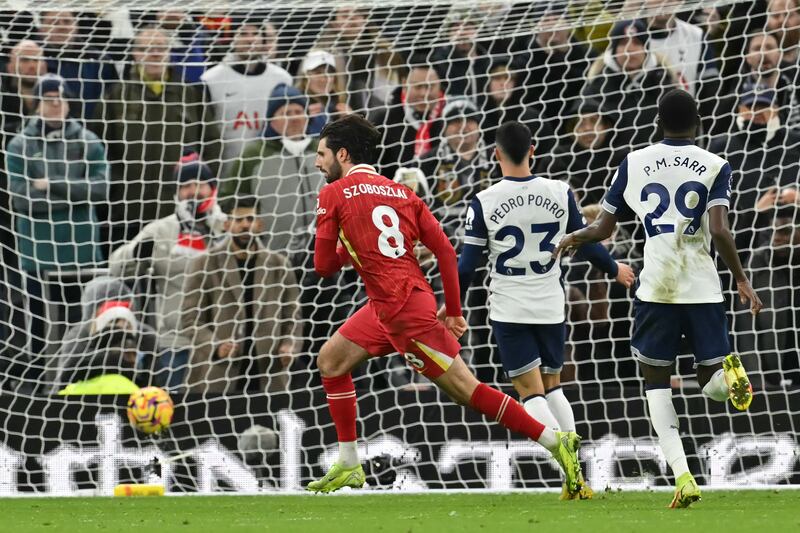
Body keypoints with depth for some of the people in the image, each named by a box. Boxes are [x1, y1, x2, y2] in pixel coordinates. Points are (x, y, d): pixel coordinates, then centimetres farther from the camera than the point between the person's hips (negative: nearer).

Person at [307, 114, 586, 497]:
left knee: (464, 388, -8)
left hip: (404, 309, -9)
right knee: (330, 362, 19)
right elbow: (445, 250, 8)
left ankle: (556, 443, -11)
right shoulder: (401, 193, 14)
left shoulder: (333, 194, -4)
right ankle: (348, 466, 22)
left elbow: (324, 266, -3)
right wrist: (454, 311, 11)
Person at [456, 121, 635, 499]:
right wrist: (615, 270, 26)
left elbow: (468, 263, -6)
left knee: (531, 393, 0)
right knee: (552, 387, 18)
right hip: (550, 306, 3)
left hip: (509, 310, -3)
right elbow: (586, 243, 7)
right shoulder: (560, 194, -4)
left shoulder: (483, 202, -10)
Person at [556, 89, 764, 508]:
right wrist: (741, 280, -1)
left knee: (656, 381, 11)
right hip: (702, 287, 0)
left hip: (655, 287, 0)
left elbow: (602, 229, 11)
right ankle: (730, 369, -28)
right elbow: (719, 230, -11)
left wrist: (572, 238, 32)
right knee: (713, 383, 12)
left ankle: (683, 476, -9)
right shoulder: (714, 167, 3)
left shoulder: (634, 164, 8)